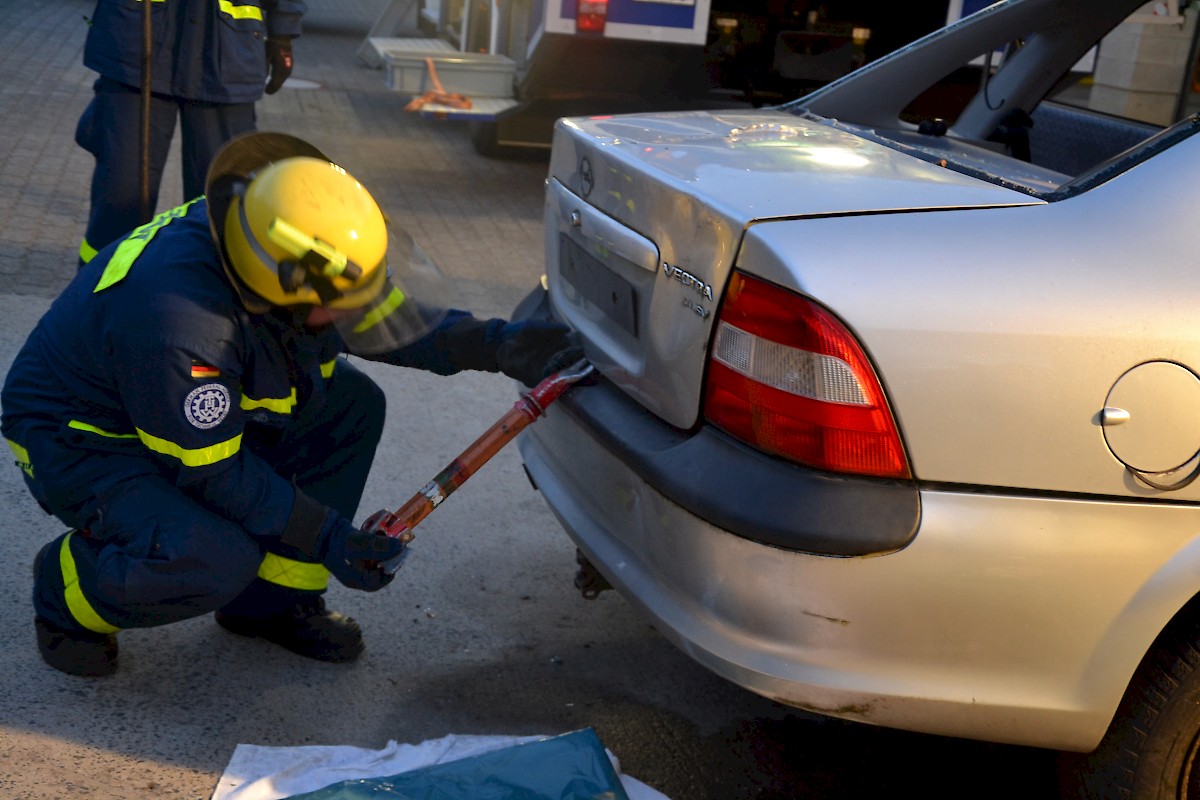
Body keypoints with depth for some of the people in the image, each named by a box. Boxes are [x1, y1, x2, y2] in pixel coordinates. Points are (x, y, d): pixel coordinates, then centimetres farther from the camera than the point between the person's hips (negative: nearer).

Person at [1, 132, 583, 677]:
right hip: (82, 442, -8)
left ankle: (273, 602, 6)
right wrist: (327, 537, -25)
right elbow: (213, 472, -27)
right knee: (217, 559, -32)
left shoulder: (294, 249, -16)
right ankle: (65, 594, 1)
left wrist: (497, 345, -14)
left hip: (201, 408, 8)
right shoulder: (177, 323, -39)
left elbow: (390, 318, -1)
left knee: (353, 405, -6)